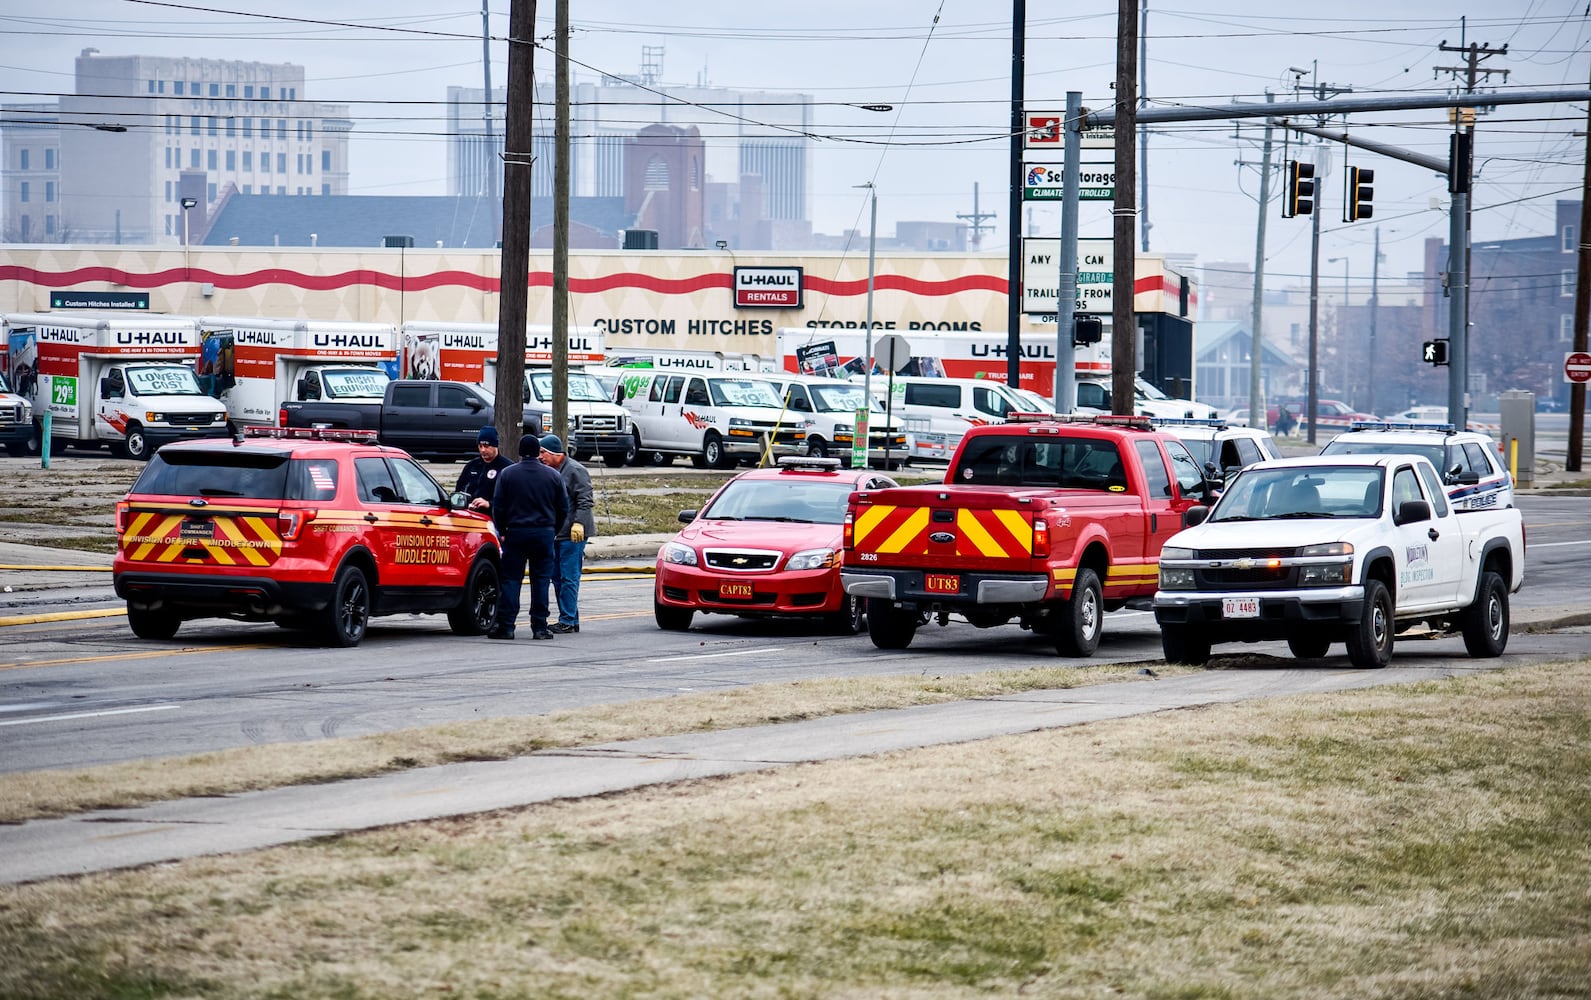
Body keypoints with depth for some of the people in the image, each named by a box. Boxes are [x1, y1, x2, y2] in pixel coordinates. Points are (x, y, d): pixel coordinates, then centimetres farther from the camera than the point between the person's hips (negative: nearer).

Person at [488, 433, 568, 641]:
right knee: (541, 580, 5)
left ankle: (505, 626, -2)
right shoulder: (553, 476, 3)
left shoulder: (507, 474, -2)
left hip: (516, 531, -1)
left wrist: (502, 531, 12)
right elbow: (563, 509, 6)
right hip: (544, 534, 1)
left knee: (511, 579, 2)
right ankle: (539, 627, 3)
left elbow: (498, 507, -1)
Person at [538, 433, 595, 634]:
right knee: (558, 578, 10)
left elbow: (586, 500, -14)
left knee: (569, 578, -9)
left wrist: (578, 523, -23)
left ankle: (567, 621, -8)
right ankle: (571, 619, 15)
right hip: (555, 533, 9)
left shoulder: (575, 470, -10)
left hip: (573, 534, -9)